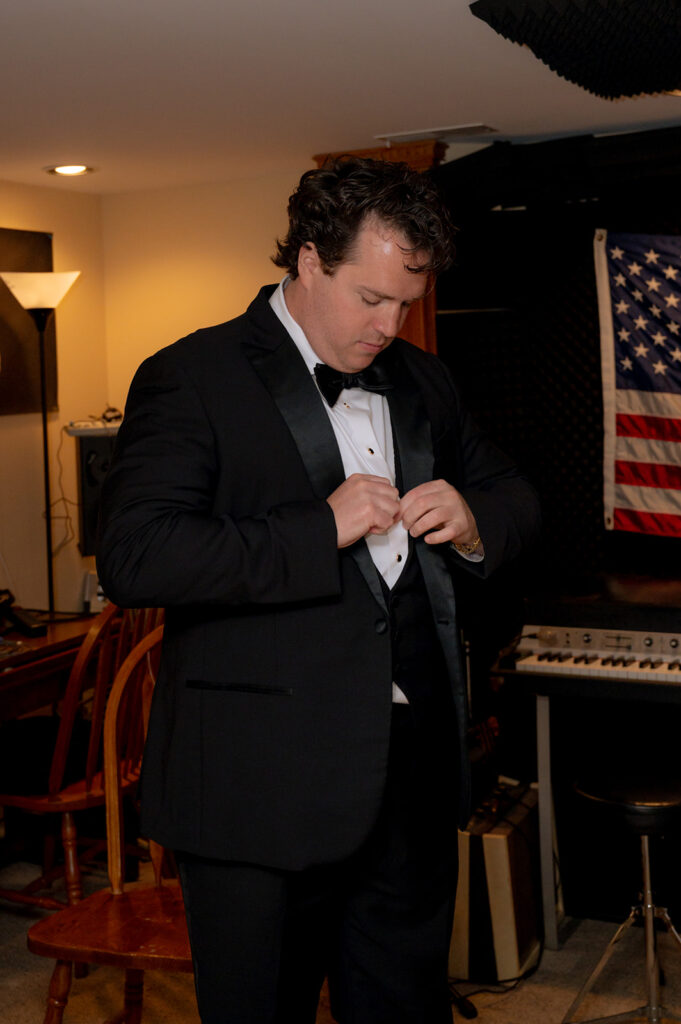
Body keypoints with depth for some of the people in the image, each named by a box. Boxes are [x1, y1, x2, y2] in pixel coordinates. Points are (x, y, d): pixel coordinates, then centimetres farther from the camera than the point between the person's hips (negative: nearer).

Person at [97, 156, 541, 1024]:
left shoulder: (419, 381, 14)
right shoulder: (191, 379, -7)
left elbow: (513, 496, 23)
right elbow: (131, 558, -19)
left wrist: (473, 522, -2)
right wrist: (321, 528, -21)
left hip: (415, 776, 6)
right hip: (263, 787, -5)